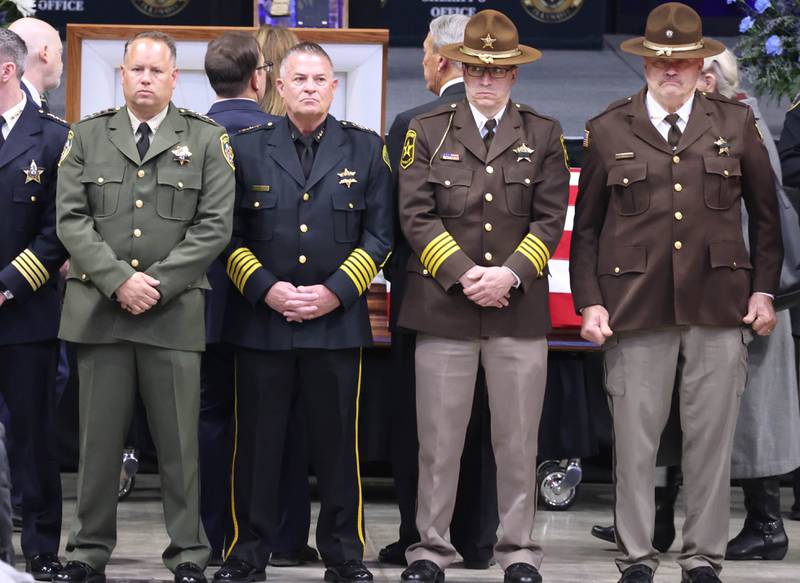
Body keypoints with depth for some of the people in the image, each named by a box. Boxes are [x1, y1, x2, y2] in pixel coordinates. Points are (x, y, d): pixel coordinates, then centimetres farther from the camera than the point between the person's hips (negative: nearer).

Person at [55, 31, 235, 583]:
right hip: (99, 308, 1)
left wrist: (158, 284, -11)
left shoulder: (207, 139, 5)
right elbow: (71, 219, 1)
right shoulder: (88, 135, 9)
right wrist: (119, 280, -11)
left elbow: (214, 226, -2)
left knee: (179, 442, 2)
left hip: (174, 312, -1)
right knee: (99, 438, 5)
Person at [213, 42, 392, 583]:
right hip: (260, 318, 0)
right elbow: (230, 232, 4)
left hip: (338, 319, 0)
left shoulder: (366, 149, 7)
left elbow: (379, 234, 3)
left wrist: (336, 292, -8)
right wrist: (264, 289, -9)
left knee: (338, 441, 3)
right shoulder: (247, 147, 6)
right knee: (258, 441, 2)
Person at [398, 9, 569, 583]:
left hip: (520, 308, 1)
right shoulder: (427, 131, 7)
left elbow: (550, 218, 2)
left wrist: (509, 275, -12)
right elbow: (416, 215, 0)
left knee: (518, 440, 4)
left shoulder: (544, 135, 9)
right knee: (438, 438, 1)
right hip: (443, 307, -1)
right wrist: (463, 276, -11)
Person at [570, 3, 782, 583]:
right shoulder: (608, 131, 6)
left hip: (720, 311, 1)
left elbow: (766, 215, 13)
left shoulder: (736, 124, 8)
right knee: (635, 443, 2)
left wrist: (764, 289, 6)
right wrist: (590, 302, 0)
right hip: (636, 312, -1)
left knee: (712, 441, 4)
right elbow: (586, 227, 8)